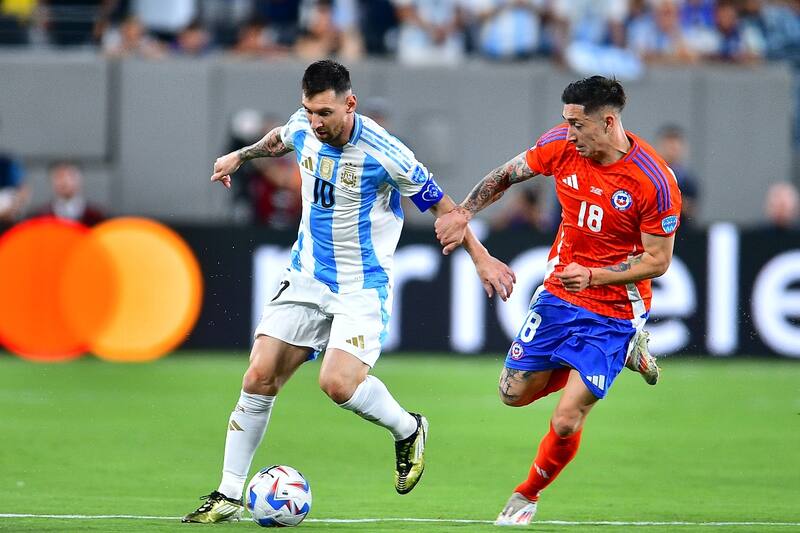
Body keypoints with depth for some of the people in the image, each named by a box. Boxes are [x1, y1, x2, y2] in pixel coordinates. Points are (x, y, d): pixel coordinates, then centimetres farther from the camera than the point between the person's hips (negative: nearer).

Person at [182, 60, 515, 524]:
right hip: (306, 278, 6)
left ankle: (408, 430, 7)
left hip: (363, 286, -5)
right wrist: (241, 155, 33)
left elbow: (440, 204, -9)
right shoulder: (303, 128, -5)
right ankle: (229, 495, 3)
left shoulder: (381, 152, -21)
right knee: (259, 378, -5)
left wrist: (482, 258, -6)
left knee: (339, 382, -24)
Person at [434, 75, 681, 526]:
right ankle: (624, 353, 28)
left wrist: (593, 276, -26)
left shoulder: (655, 181, -24)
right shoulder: (563, 146, -10)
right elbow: (508, 174, 9)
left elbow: (658, 261, -16)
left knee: (566, 421, -10)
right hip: (558, 294, 6)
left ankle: (527, 495, 21)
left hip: (614, 310, -6)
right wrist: (463, 214, -1)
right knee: (514, 393, 12)